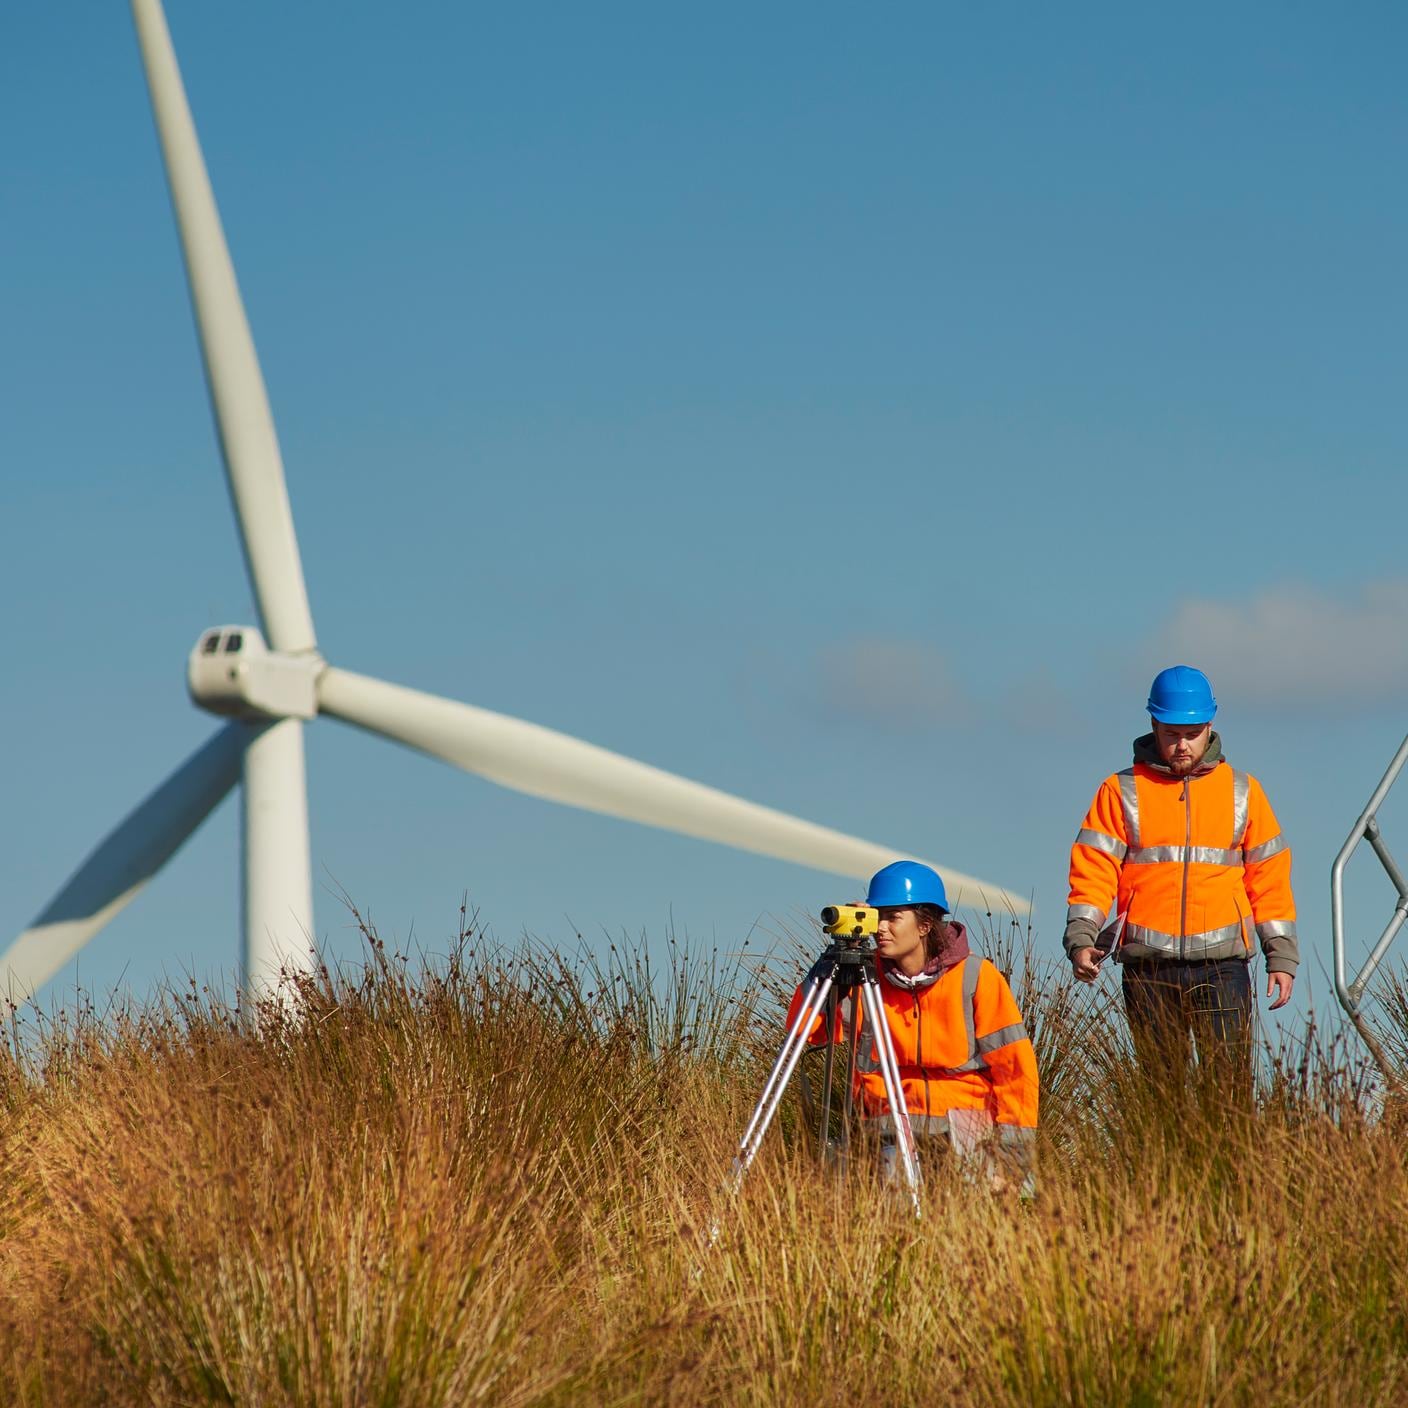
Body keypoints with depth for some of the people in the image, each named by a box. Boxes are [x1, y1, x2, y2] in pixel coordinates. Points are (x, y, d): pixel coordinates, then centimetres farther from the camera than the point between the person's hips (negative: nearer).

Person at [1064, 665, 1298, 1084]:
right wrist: (1081, 939, -13)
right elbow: (1093, 871, 2)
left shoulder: (1241, 791, 12)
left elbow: (1269, 877, 13)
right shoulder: (1122, 791, 7)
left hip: (1222, 966, 0)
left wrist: (1281, 955, 7)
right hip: (1149, 968, 0)